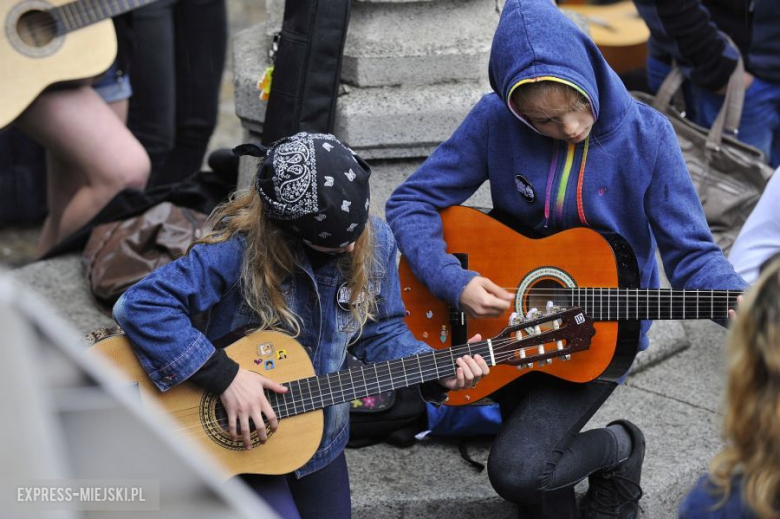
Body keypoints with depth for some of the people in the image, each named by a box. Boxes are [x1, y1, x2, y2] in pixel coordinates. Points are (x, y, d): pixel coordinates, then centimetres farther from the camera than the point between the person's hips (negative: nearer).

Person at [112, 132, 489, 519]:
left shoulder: (374, 242, -11)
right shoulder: (240, 247, -28)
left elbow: (380, 331, 2)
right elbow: (139, 305, -32)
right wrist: (225, 377, -34)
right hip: (237, 442, -5)